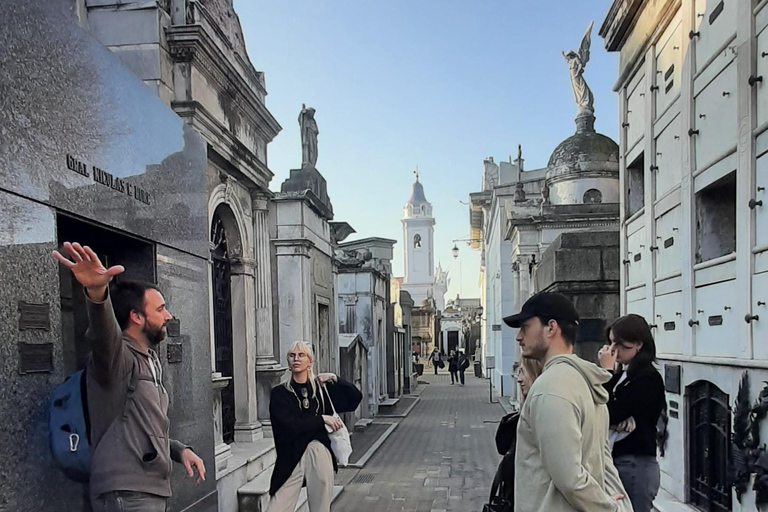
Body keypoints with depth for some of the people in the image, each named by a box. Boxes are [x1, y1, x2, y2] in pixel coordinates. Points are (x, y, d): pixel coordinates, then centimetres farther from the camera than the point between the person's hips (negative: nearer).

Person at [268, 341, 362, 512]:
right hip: (292, 458, -1)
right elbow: (289, 425, -9)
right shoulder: (279, 393, 4)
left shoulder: (322, 388, 12)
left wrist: (335, 379, 1)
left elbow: (356, 397, 11)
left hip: (320, 453, 2)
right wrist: (322, 419, -6)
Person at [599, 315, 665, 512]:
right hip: (617, 460, 8)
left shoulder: (648, 379, -12)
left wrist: (607, 371, -13)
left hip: (636, 464, -8)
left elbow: (610, 414, -18)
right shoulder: (622, 374, 11)